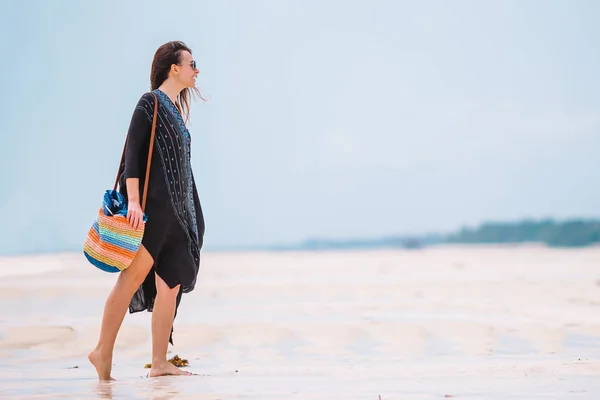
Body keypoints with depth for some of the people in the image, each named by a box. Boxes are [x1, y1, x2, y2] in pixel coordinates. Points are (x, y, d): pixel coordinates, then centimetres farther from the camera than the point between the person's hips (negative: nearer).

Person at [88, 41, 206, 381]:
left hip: (176, 209, 8)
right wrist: (133, 200, -22)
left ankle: (160, 362, 6)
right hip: (152, 205, -8)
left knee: (172, 282, 4)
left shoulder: (175, 109, 18)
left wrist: (189, 212, 21)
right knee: (134, 275, -9)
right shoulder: (150, 103, -5)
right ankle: (103, 352, -1)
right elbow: (133, 152, -13)